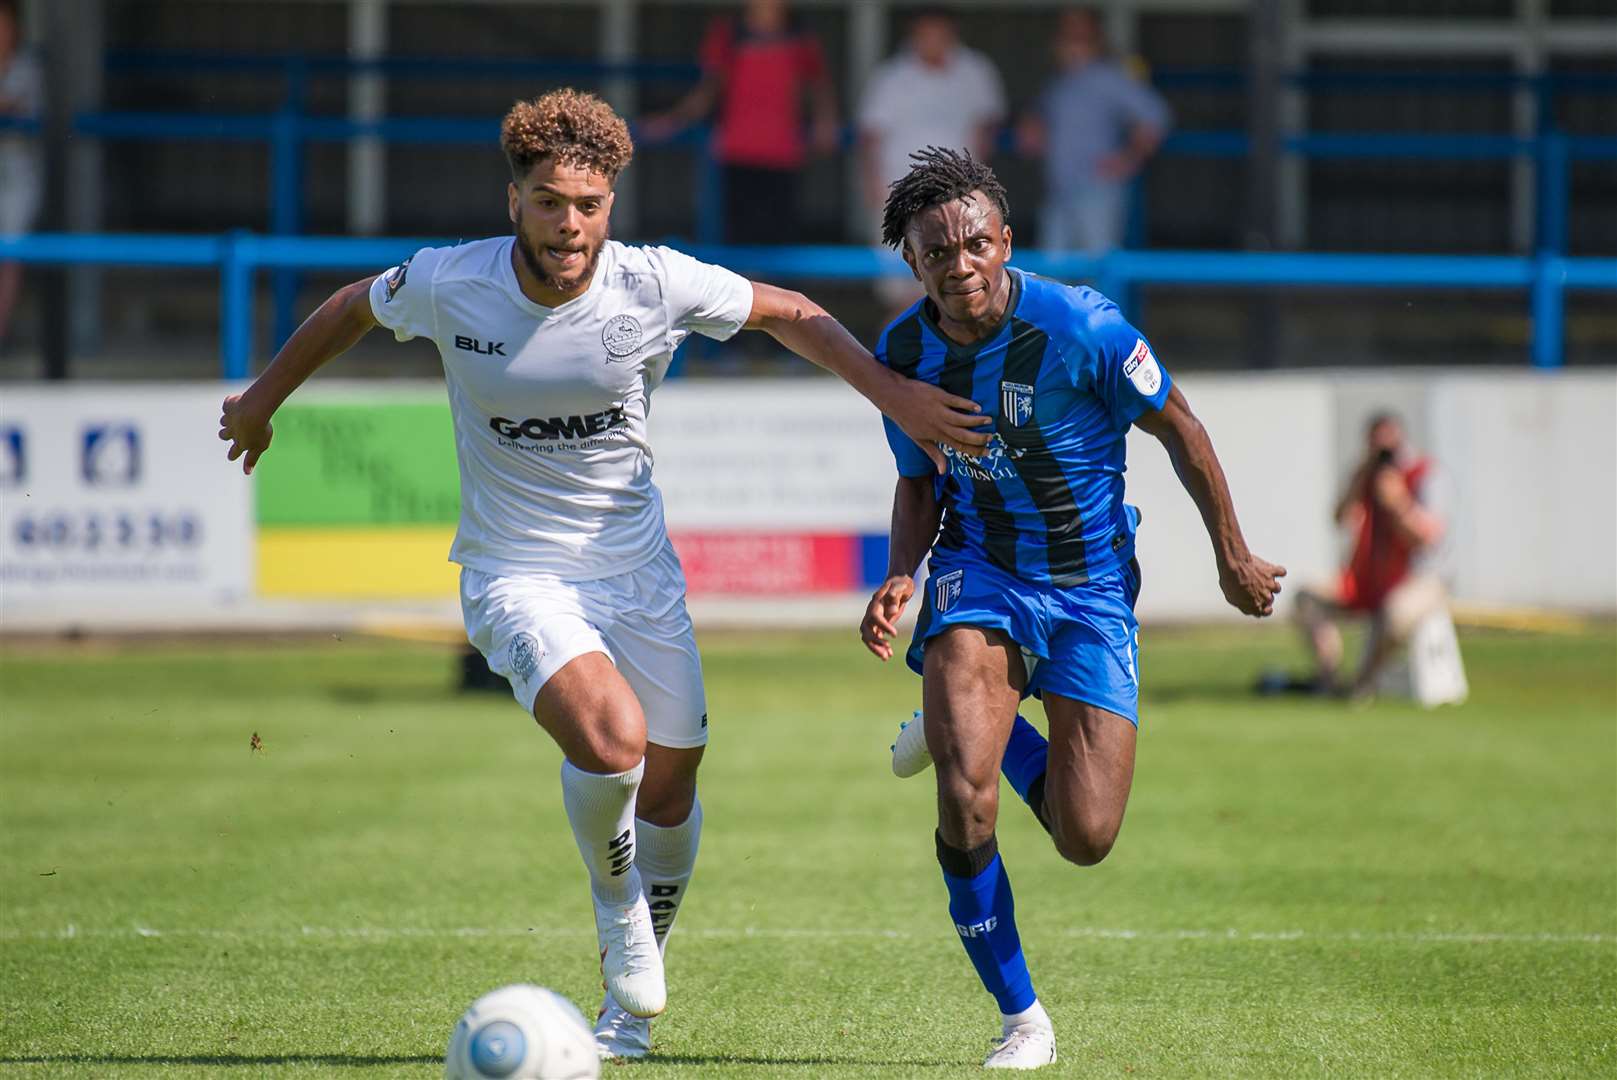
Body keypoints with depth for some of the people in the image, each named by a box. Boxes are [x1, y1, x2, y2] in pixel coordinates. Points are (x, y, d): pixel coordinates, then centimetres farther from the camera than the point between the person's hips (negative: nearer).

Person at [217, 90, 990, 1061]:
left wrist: (896, 395, -1)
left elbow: (787, 312, 3)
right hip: (516, 572, -3)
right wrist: (264, 398, 21)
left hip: (638, 566, 3)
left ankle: (633, 1002, 32)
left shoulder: (656, 284, -13)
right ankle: (618, 909, 4)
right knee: (610, 738, -28)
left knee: (670, 789, 7)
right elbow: (354, 308, 8)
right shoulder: (451, 285, -14)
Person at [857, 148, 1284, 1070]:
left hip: (1093, 587, -1)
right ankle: (1021, 1019, -3)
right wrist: (901, 577, -9)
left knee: (1086, 839, -5)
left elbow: (1179, 429, -6)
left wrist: (1235, 560, 0)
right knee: (967, 805, -22)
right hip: (980, 574, 1)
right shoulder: (904, 354, -7)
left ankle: (988, 729, 29)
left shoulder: (1080, 327, -20)